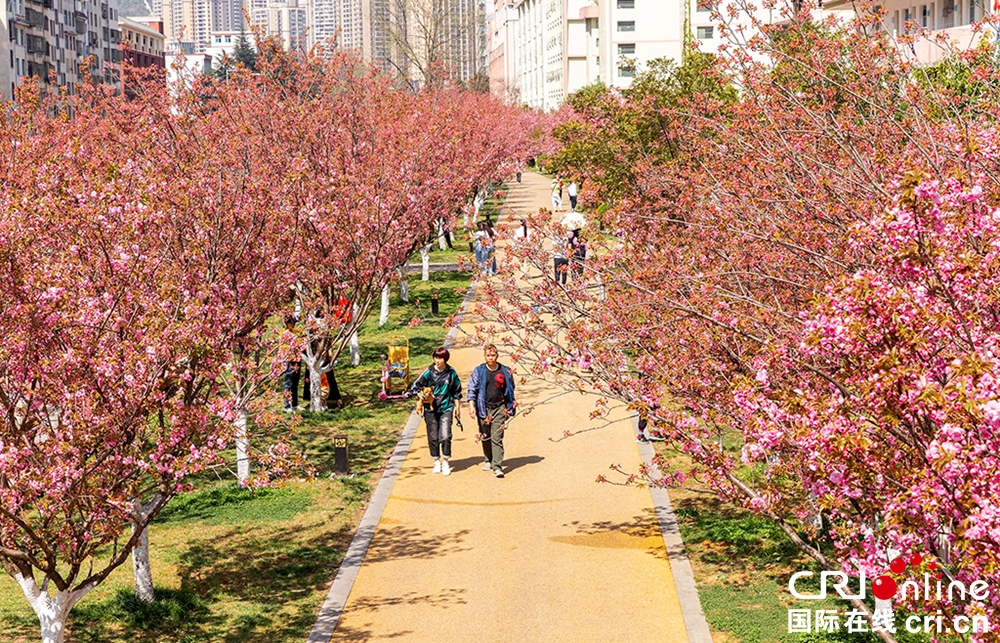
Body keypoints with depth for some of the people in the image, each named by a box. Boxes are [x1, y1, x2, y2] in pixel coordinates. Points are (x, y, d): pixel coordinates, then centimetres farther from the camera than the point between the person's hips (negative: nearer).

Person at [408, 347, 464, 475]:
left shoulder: (451, 373, 2)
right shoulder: (429, 372, -1)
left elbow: (457, 391, 13)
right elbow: (417, 384, 0)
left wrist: (457, 406, 17)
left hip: (446, 408, -1)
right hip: (431, 408, 1)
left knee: (445, 436, -10)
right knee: (433, 436, 5)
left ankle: (445, 462, 5)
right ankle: (436, 461, 22)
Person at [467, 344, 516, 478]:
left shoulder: (505, 372, 4)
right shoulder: (478, 371, 1)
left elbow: (510, 391, 14)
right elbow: (472, 389, 3)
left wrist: (510, 409, 14)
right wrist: (471, 405, -9)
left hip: (499, 408, -1)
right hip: (483, 408, 1)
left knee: (497, 438, -8)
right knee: (485, 437, 12)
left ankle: (497, 467, -11)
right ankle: (487, 460, 31)